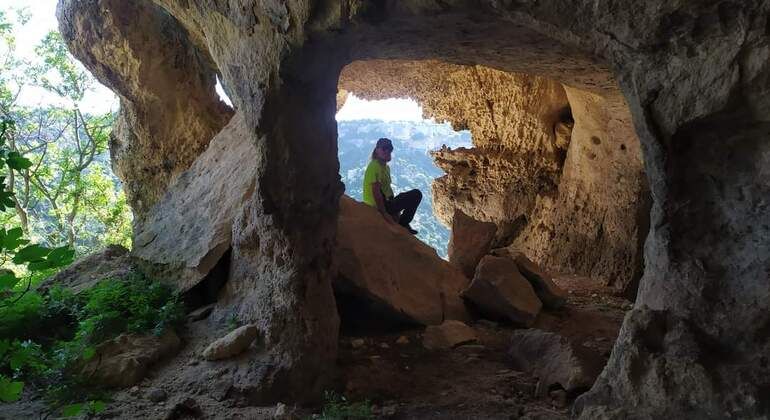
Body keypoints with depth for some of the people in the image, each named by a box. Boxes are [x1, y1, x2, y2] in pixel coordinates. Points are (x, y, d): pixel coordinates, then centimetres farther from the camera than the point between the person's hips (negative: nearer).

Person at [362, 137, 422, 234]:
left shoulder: (386, 167, 13)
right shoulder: (375, 166, -17)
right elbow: (376, 192, -23)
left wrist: (396, 209, 13)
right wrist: (384, 214, -25)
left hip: (384, 203, 10)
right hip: (377, 207, -10)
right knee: (416, 194, -13)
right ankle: (402, 225, -4)